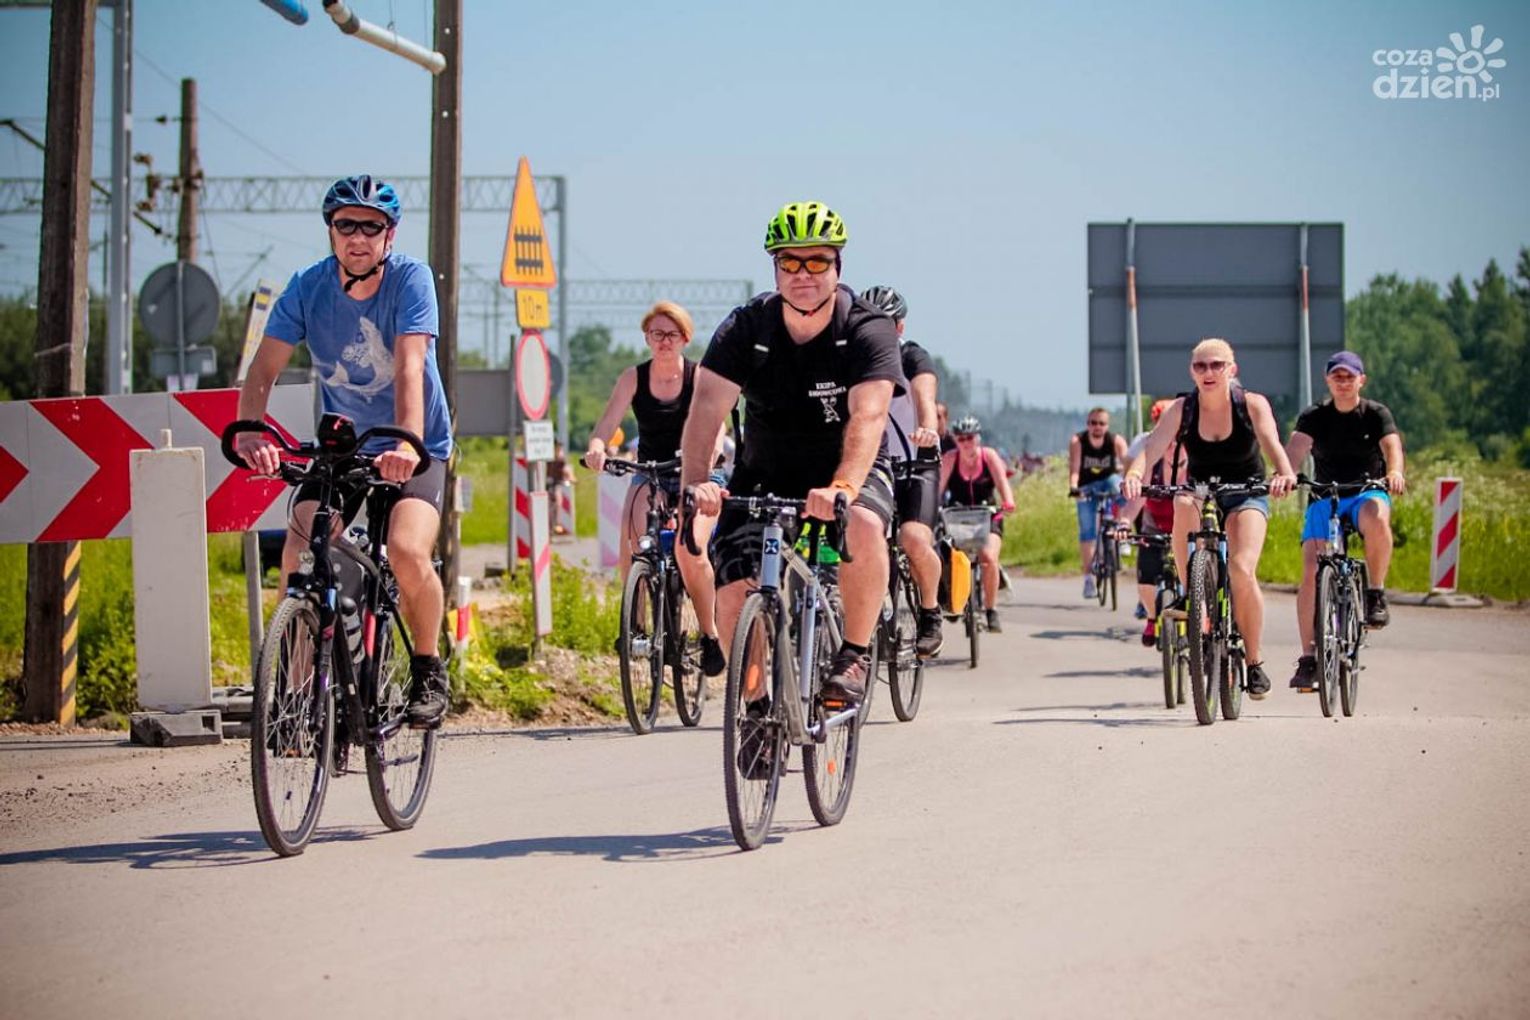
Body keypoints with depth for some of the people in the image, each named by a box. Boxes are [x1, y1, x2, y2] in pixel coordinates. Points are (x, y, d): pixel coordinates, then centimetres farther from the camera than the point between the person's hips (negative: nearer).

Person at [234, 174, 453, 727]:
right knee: (299, 560, -20)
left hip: (415, 451, -3)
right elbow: (263, 371, -18)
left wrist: (408, 445, -47)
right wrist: (249, 432, -38)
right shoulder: (308, 287, -10)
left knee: (407, 552, -27)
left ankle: (428, 671, -2)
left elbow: (409, 368, -31)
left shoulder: (410, 278, -18)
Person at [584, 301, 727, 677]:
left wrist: (705, 461, -43)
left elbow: (714, 425, -22)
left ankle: (710, 633, -7)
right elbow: (609, 420, -14)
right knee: (630, 547, -25)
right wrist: (597, 446, -38)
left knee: (689, 549, -26)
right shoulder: (633, 378, -2)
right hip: (649, 475, 2)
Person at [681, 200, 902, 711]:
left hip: (848, 472, -2)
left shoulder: (868, 330, -17)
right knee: (734, 589, -16)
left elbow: (868, 415, -32)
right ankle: (757, 704, 7)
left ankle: (855, 655, -15)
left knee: (863, 526, -36)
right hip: (765, 477, 2)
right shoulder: (746, 328, -11)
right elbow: (707, 406, -23)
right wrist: (696, 480, -41)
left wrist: (843, 487, -50)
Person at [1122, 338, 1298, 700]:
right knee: (1183, 503, -37)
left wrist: (1285, 473, -52)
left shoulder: (1252, 405, -13)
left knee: (1242, 570, -24)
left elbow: (1271, 443, -30)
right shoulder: (1181, 409, -10)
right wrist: (1134, 474, -45)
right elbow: (1152, 447, -23)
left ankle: (1255, 662, -6)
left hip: (1246, 495, -1)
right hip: (1200, 493, 2)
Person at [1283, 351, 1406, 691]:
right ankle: (1308, 659, -10)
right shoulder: (1314, 417, 1)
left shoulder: (1376, 414, 0)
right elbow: (1296, 447, -18)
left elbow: (1392, 446, -17)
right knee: (1311, 572, -16)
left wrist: (1394, 472, -41)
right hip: (1324, 498, 1)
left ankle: (1376, 594, -17)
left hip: (1367, 493, -1)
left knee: (1376, 519, -39)